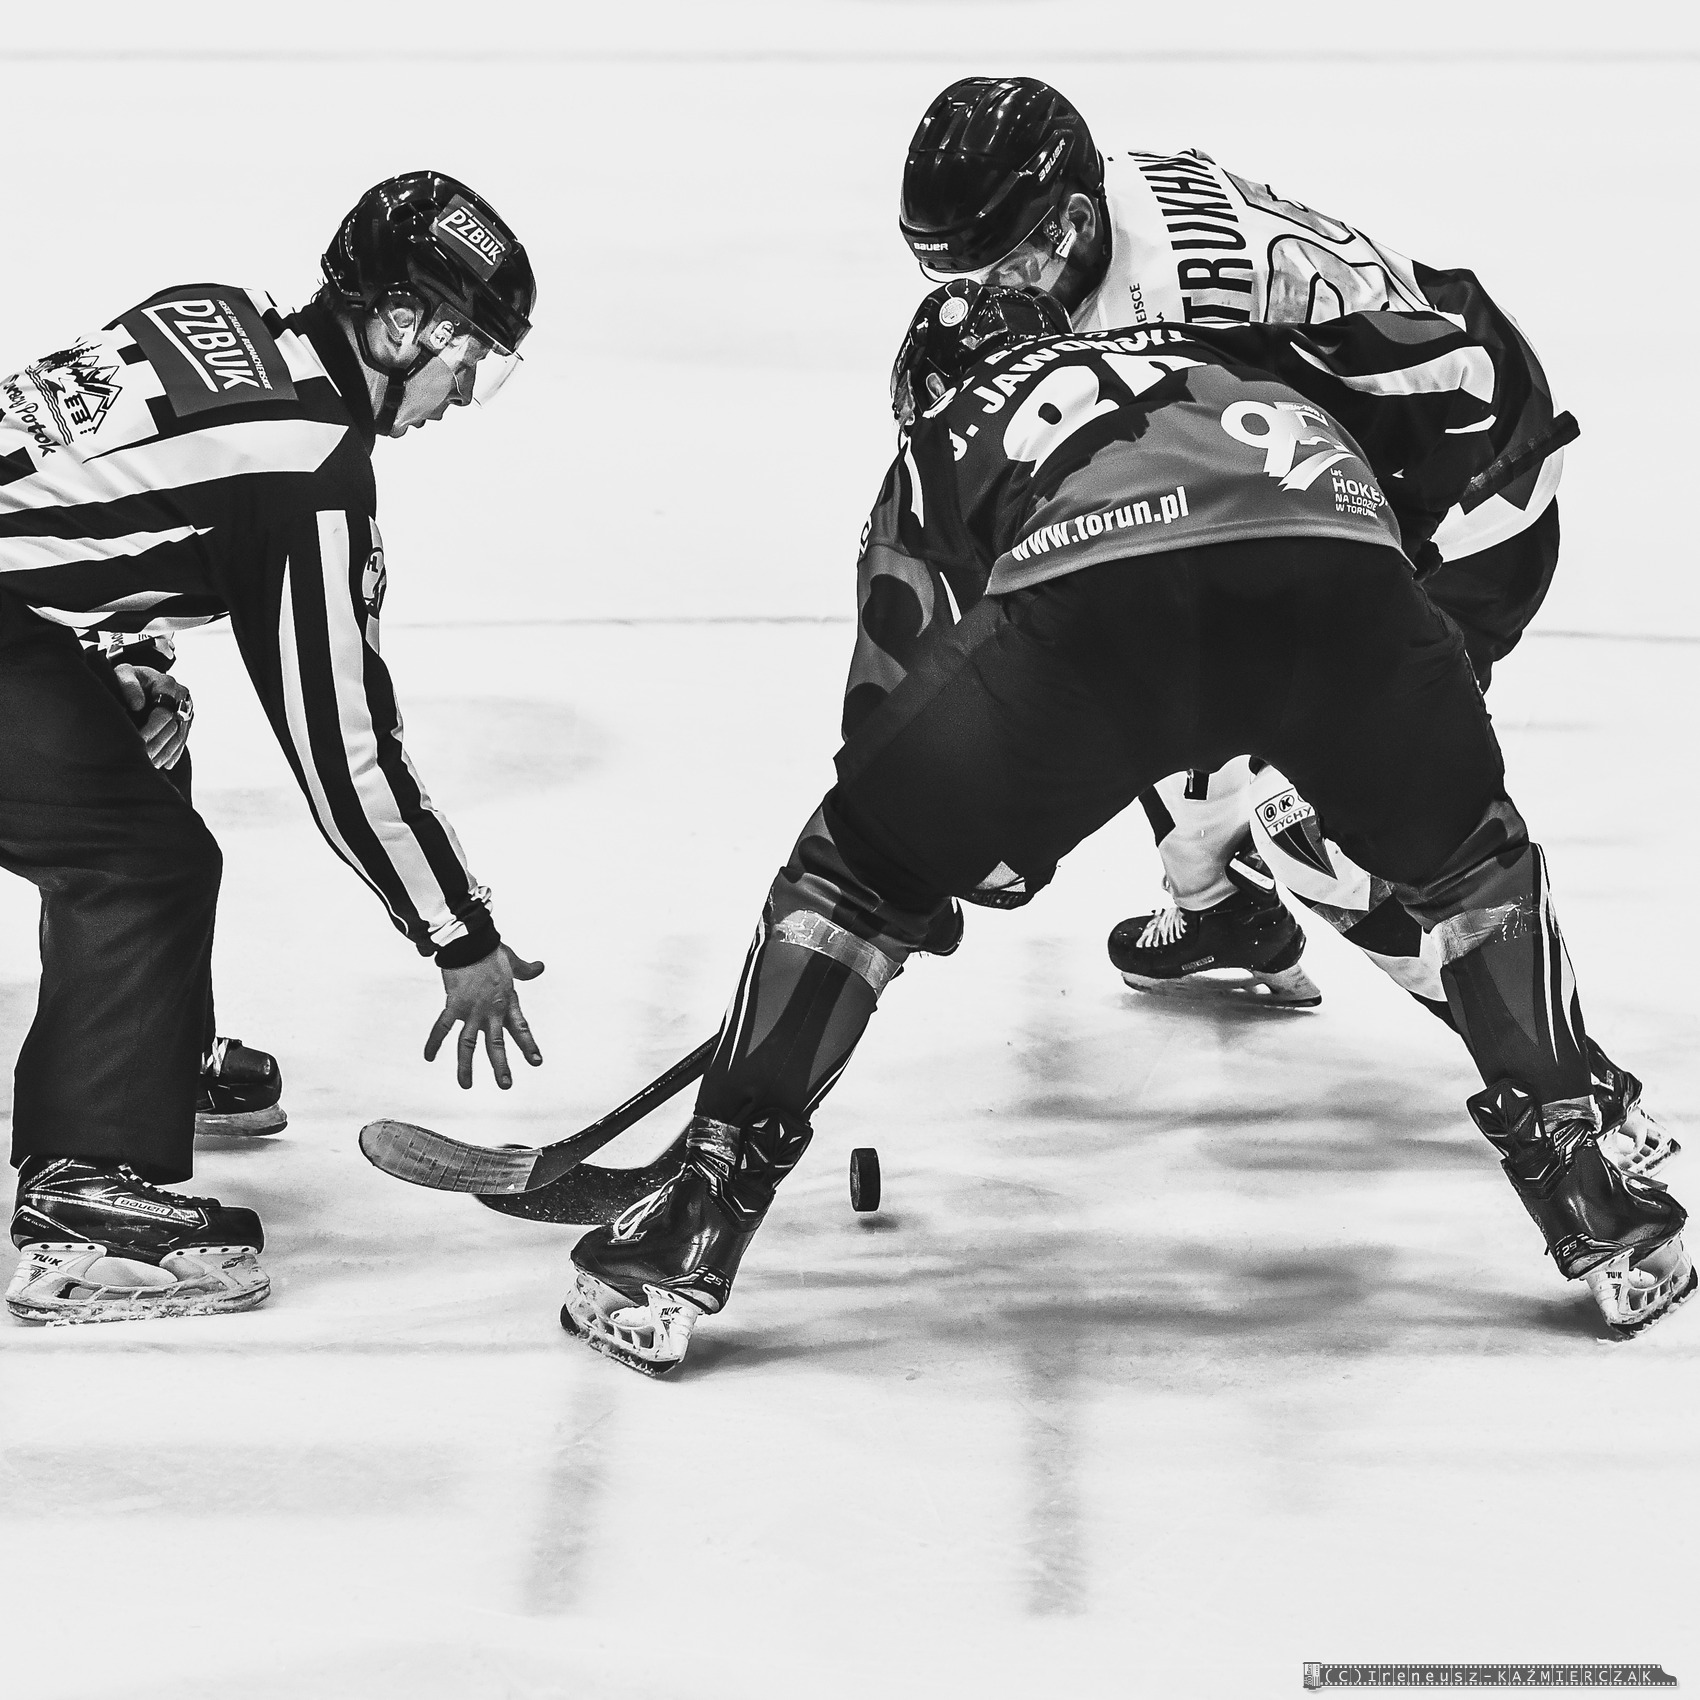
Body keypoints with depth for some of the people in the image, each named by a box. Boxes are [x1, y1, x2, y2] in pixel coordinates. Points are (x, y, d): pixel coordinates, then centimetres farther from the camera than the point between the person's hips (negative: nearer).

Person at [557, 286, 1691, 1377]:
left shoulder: (936, 450, 39)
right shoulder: (1217, 351, 45)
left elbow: (881, 716, 40)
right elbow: (1456, 367, 36)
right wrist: (1397, 538, 51)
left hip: (1089, 587, -2)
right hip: (1338, 567, 2)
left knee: (855, 870, 20)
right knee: (1470, 856, 31)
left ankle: (693, 1232, 16)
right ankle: (1595, 1210, 32)